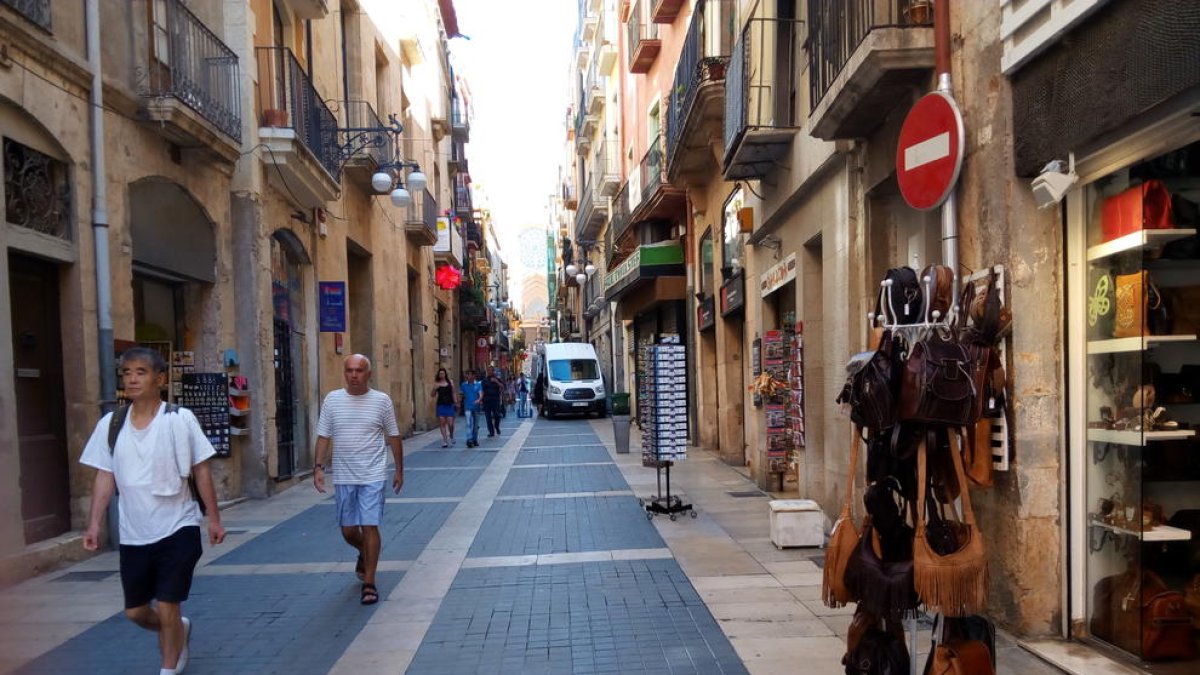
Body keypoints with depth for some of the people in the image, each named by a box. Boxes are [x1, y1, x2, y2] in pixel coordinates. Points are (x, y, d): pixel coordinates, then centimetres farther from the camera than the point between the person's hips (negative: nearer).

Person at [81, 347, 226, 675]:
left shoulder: (180, 419, -10)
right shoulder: (110, 424, 0)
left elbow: (201, 470, -5)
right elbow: (105, 477, 5)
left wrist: (214, 518, -3)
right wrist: (94, 523, -2)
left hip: (178, 529, -4)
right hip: (133, 534, 4)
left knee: (166, 607, -3)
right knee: (136, 611, 15)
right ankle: (179, 630, 46)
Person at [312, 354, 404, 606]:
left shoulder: (381, 400, -3)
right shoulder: (332, 399, 1)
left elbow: (393, 437, 4)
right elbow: (323, 436, 4)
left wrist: (399, 470, 6)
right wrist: (319, 466, -6)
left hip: (373, 476, -2)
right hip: (343, 476, 3)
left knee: (369, 527, -6)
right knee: (348, 530, 11)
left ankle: (369, 584, 4)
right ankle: (364, 554, 44)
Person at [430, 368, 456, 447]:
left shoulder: (450, 382, 5)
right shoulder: (436, 383, 4)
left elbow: (453, 393, 11)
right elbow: (432, 396, 4)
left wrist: (455, 403, 8)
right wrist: (435, 389, -13)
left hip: (449, 405, 0)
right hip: (441, 405, 0)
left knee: (450, 423, -4)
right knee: (442, 423, -1)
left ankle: (451, 436, 25)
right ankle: (445, 440, 7)